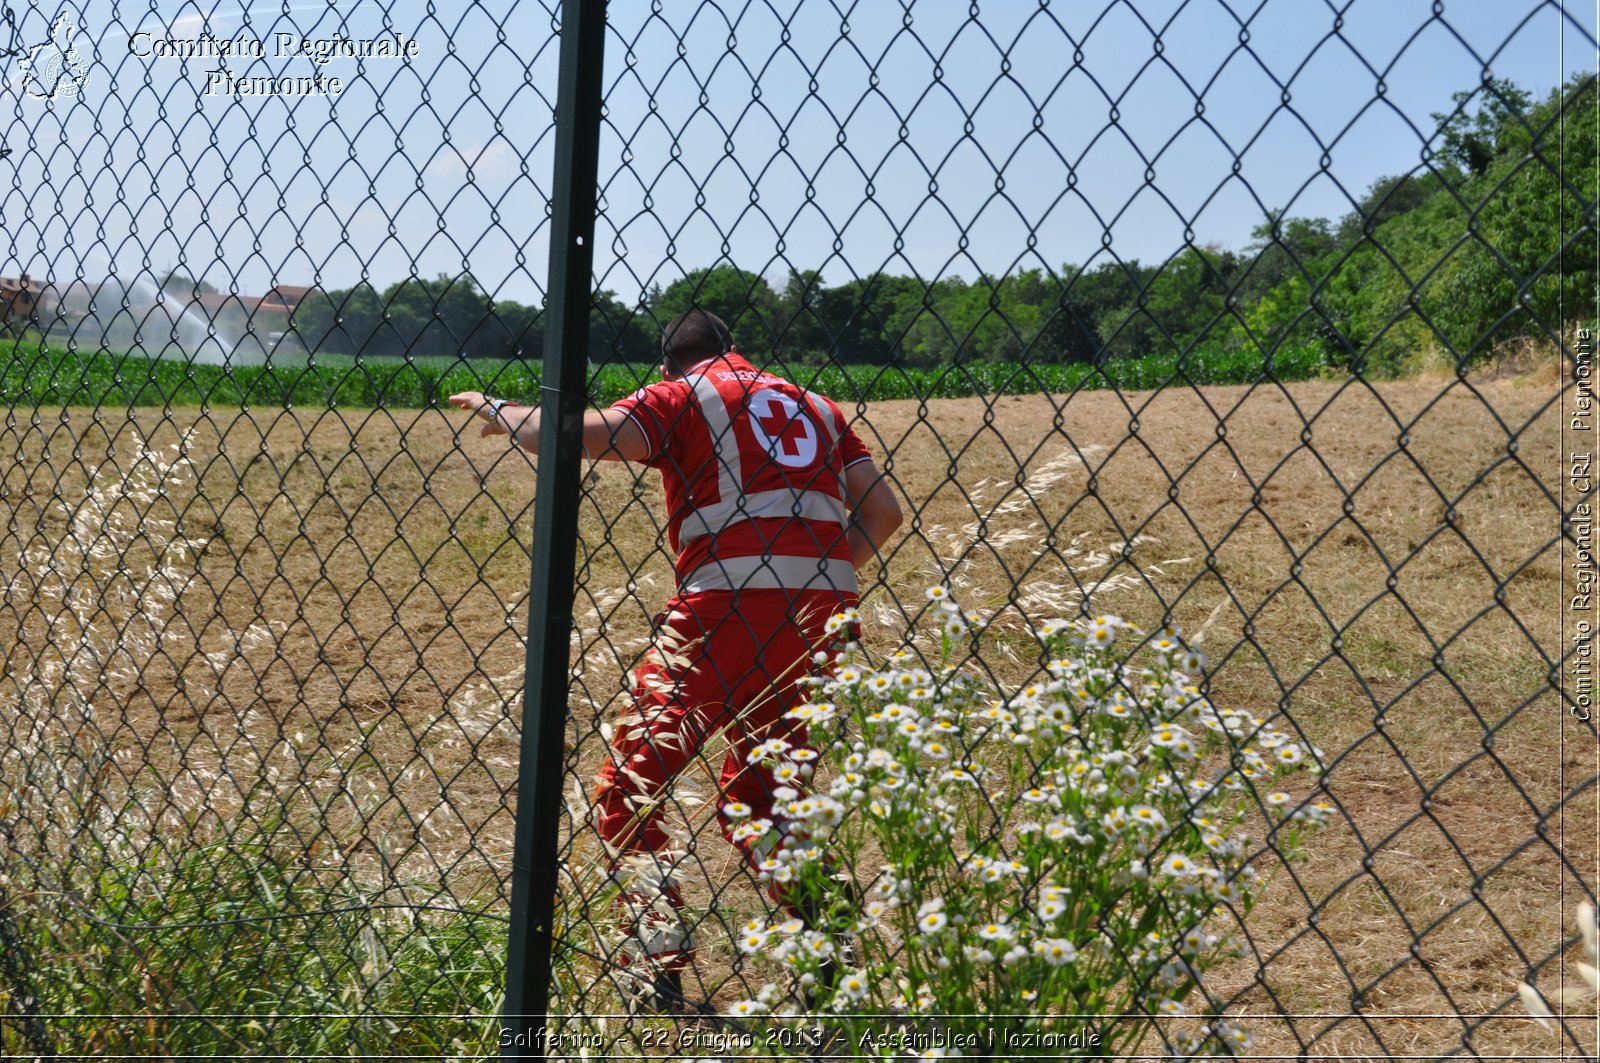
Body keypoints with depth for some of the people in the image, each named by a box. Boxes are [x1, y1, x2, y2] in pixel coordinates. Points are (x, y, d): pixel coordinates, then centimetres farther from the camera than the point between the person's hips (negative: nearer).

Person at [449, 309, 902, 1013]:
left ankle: (655, 969, -4)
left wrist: (501, 413, 10)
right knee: (756, 797, 23)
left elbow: (587, 433, -8)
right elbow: (882, 511, 14)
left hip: (727, 607, -6)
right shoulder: (815, 406, 23)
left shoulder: (683, 396, 9)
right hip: (823, 614, 6)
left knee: (627, 789, 8)